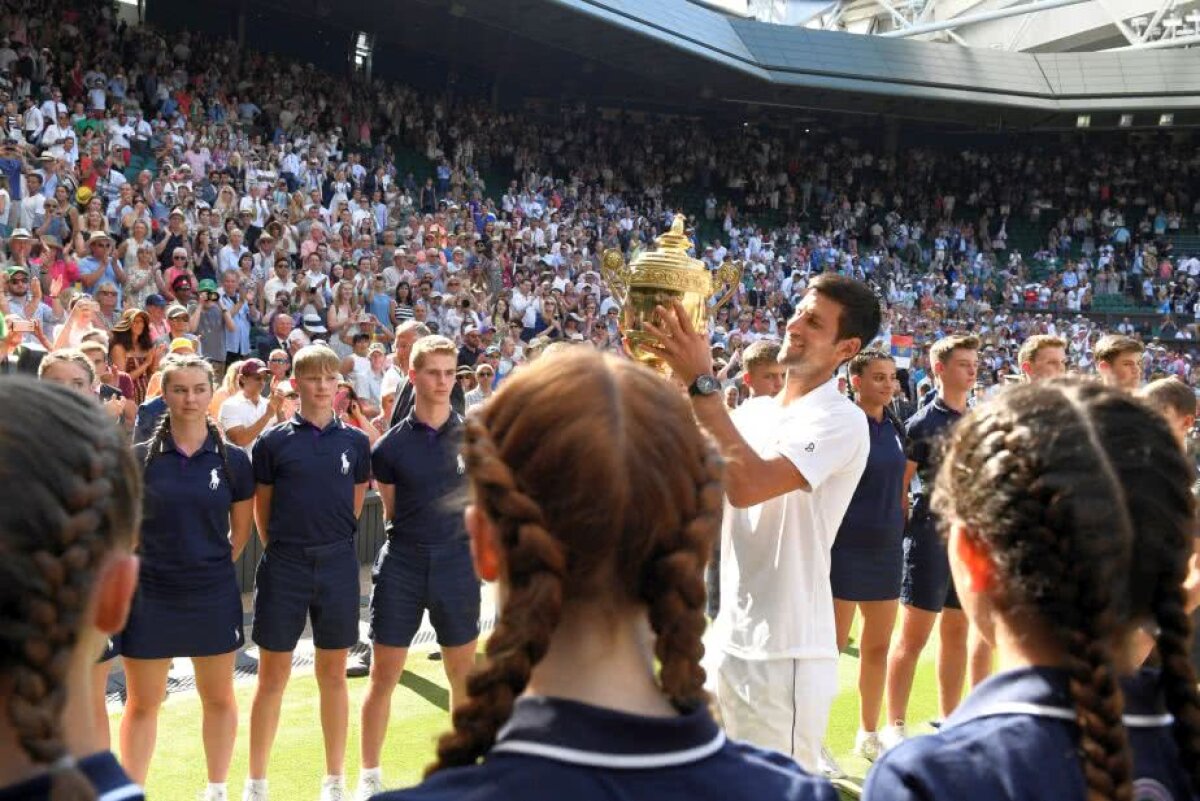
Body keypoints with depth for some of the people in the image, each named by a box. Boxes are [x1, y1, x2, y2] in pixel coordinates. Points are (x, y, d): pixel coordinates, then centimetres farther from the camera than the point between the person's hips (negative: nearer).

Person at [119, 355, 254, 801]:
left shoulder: (232, 460, -2)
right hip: (150, 592, -1)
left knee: (218, 697, 12)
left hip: (213, 594, 1)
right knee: (142, 702, 7)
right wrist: (136, 567, 1)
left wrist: (215, 565, 4)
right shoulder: (140, 457, -4)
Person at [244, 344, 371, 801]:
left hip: (337, 566, 2)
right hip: (284, 566, -1)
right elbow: (262, 509, 5)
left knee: (333, 674, 10)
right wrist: (281, 549, 5)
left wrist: (333, 544, 9)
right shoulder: (273, 442, -2)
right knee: (272, 675, 5)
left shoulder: (355, 442, 3)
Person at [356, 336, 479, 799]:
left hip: (458, 564, 1)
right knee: (383, 676, 4)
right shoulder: (392, 444, -2)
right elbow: (392, 511, 7)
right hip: (402, 564, -1)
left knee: (463, 673, 12)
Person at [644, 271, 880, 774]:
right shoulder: (751, 411, 10)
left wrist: (701, 381, -26)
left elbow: (747, 485, -29)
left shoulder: (840, 421, -15)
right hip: (729, 639, 8)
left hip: (785, 653, -8)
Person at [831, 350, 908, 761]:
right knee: (832, 645, -1)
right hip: (846, 547, -6)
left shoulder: (895, 427, 9)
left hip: (887, 548, 6)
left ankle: (868, 734, 27)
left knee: (878, 645, 13)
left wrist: (903, 527, 12)